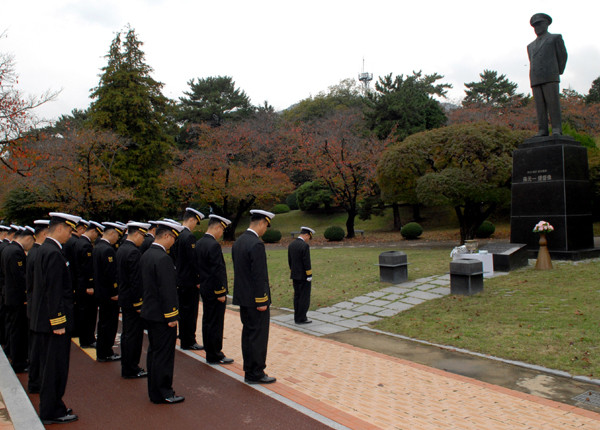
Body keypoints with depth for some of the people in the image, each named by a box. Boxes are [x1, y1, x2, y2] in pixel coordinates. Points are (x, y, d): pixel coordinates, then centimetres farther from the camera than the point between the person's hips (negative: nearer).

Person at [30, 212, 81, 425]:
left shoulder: (43, 249, 11)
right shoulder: (54, 253, -20)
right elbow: (53, 291, -23)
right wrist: (58, 322, -20)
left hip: (44, 319, 10)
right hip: (54, 320, -10)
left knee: (50, 366, 18)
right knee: (56, 368, 1)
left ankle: (50, 407, 30)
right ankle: (51, 413, 12)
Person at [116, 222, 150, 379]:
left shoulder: (121, 249, 10)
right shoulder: (134, 252, -21)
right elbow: (136, 281, -23)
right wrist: (139, 304, -19)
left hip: (124, 299, 10)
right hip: (133, 301, -10)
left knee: (127, 334, 17)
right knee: (134, 335, 0)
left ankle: (127, 367, 28)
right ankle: (131, 370, 9)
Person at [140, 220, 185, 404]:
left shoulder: (146, 255, 8)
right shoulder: (163, 258, -22)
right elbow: (167, 290, -23)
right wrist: (171, 316, -17)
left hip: (149, 312, 10)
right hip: (162, 315, -10)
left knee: (154, 352, 17)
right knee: (164, 354, 1)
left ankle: (154, 390, 28)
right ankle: (162, 393, 11)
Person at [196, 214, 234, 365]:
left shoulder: (199, 243, 8)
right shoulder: (214, 245, -21)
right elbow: (217, 271, -23)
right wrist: (221, 292, -18)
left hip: (205, 289, 10)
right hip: (214, 291, -10)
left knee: (207, 321, 17)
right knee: (215, 324, 0)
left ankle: (210, 351, 28)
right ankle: (214, 356, 8)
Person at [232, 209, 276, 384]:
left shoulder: (238, 242, 9)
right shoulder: (256, 244, -20)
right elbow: (259, 275, -22)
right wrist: (262, 301, -17)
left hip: (243, 297, 10)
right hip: (255, 299, -9)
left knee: (248, 333, 16)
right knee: (258, 335, 0)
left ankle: (250, 370, 26)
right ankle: (256, 374, 8)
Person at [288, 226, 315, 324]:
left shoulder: (291, 245, 7)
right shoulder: (305, 246, -19)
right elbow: (307, 263, -20)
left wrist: (293, 273, 18)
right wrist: (309, 276, -14)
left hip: (295, 276, 8)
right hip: (304, 276, -8)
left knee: (297, 296, 13)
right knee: (305, 297, 0)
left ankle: (297, 317, 17)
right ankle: (301, 318, 3)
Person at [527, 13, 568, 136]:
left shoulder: (555, 38, 12)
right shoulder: (531, 46, 25)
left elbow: (563, 55, 10)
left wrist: (558, 73, 13)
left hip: (550, 77, -4)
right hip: (535, 79, 4)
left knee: (553, 103, -10)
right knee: (540, 106, -3)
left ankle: (557, 130, -13)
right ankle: (542, 131, -7)